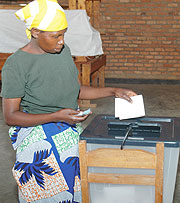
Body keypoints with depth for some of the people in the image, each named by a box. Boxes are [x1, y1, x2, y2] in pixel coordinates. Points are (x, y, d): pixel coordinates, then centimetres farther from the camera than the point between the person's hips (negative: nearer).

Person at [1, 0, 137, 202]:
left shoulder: (63, 51, 3)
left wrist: (114, 91, 2)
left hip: (69, 126, 6)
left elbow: (78, 91, 13)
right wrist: (57, 116, -23)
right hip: (36, 131, -6)